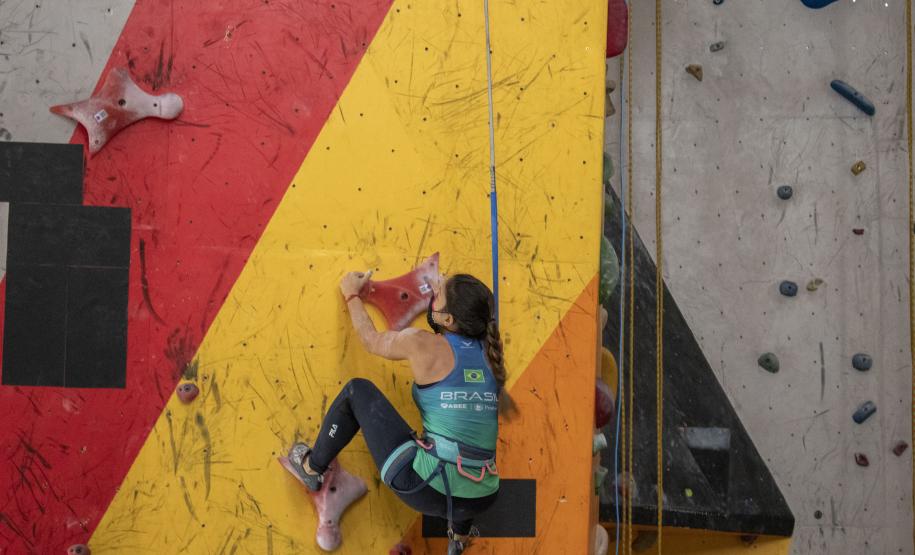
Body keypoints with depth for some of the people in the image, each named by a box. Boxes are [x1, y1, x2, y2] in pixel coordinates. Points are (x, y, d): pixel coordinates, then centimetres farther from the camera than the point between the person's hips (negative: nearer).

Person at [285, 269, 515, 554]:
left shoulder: (424, 345, -6)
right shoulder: (489, 353, 7)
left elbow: (371, 340, 14)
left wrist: (351, 295, 32)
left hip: (429, 492, -5)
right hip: (480, 500, 5)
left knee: (358, 390, 11)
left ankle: (312, 467, 29)